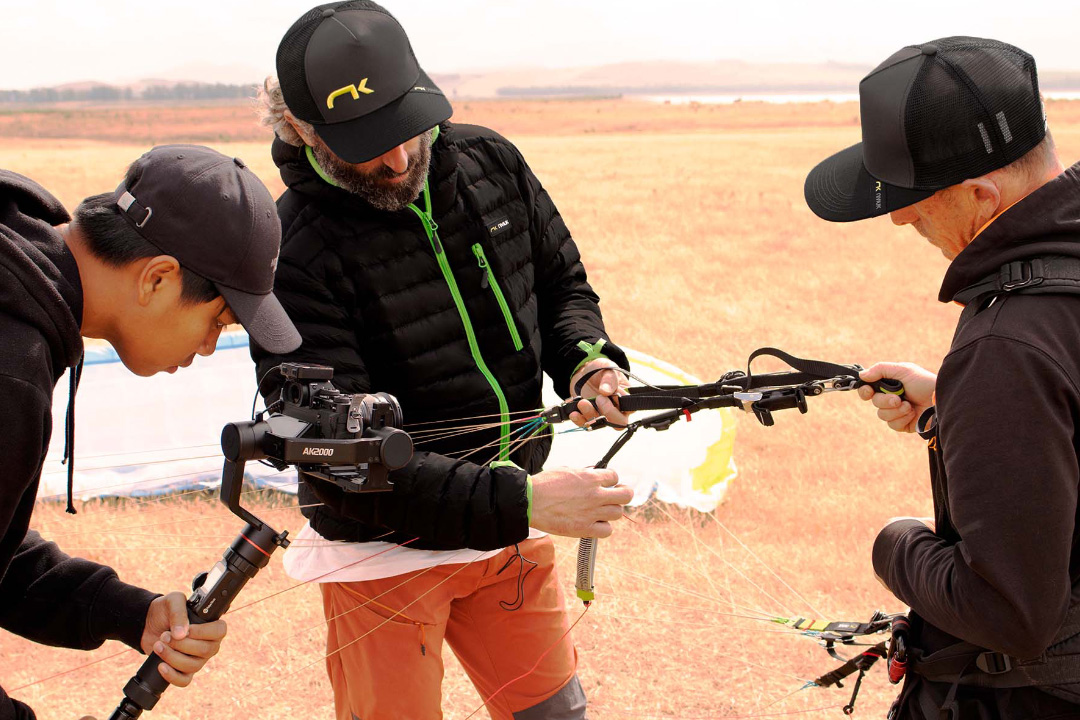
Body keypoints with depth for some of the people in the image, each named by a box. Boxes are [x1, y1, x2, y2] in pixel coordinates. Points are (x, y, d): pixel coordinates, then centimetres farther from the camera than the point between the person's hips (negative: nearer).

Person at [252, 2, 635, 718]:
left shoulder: (490, 162, -4)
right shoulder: (294, 253, -23)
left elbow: (564, 286, 12)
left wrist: (588, 362, -11)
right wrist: (518, 500, -34)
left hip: (511, 537, 5)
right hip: (385, 549, -5)